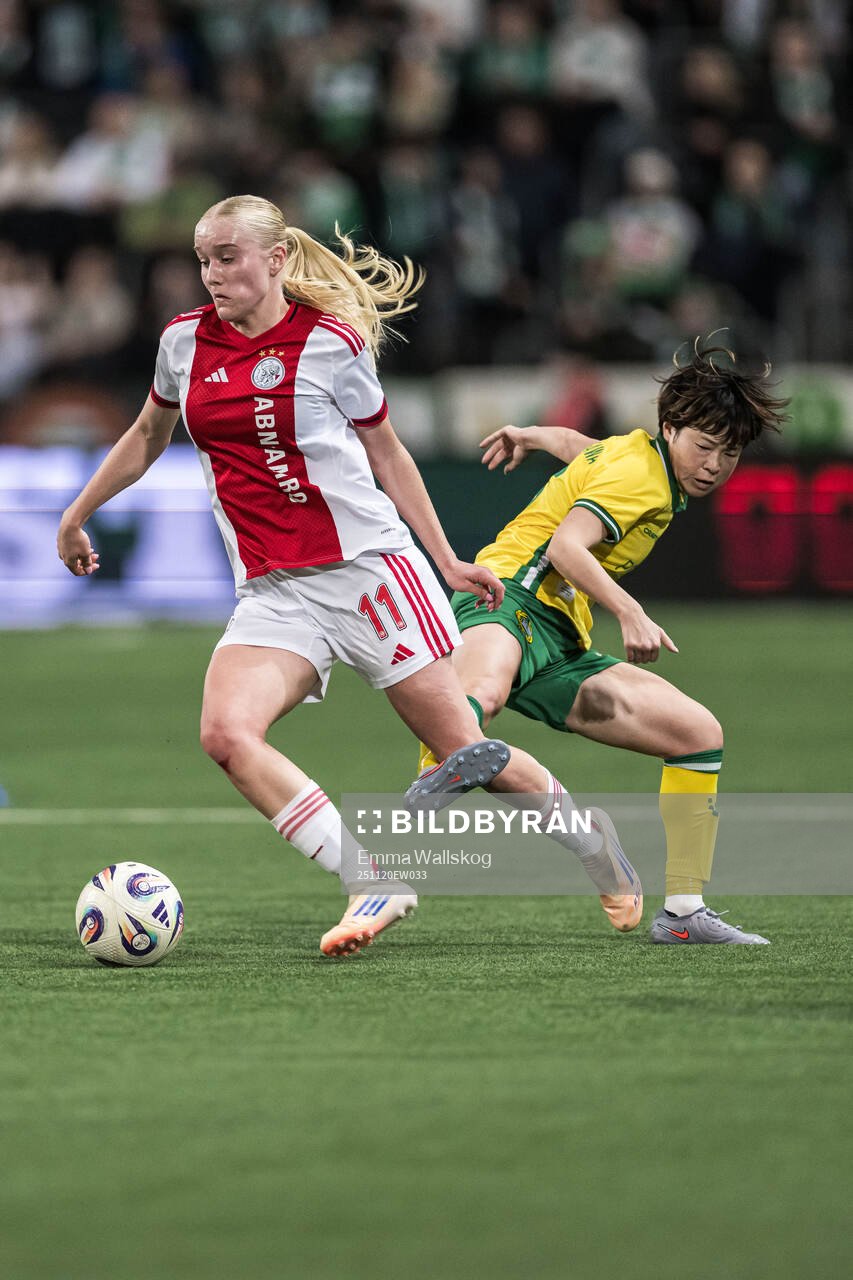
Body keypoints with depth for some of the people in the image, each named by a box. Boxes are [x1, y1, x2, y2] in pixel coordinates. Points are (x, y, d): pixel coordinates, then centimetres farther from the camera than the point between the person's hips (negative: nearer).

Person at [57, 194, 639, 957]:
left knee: (462, 751, -2)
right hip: (272, 593, 4)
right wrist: (77, 516, 32)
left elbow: (387, 454, 8)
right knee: (225, 732, -24)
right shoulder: (186, 342, 7)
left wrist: (447, 561, 10)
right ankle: (374, 885, -24)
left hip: (366, 566, -4)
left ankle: (597, 844, 25)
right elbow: (148, 438, 25)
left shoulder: (334, 343, -5)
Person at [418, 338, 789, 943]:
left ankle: (683, 911, 9)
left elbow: (578, 446, 46)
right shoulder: (640, 471, -8)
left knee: (700, 733, 6)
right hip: (508, 598, -10)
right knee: (483, 693, -45)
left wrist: (531, 434, 64)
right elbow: (566, 544, -22)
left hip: (560, 648, 10)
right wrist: (631, 613, -32)